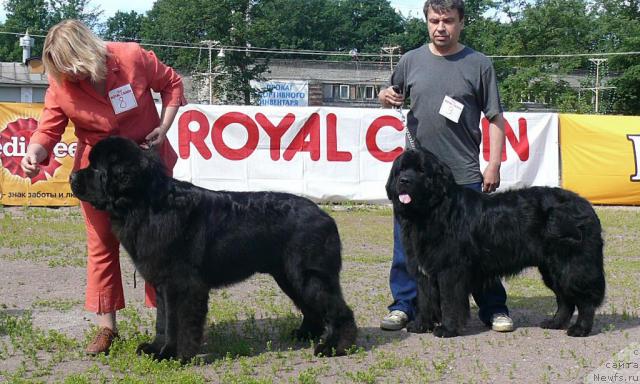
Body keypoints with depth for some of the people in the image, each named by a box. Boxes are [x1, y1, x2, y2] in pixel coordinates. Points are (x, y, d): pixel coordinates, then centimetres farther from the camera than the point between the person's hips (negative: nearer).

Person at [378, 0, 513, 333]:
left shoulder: (478, 65, 1)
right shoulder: (411, 61, 7)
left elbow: (495, 119, 2)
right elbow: (392, 94, 21)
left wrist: (494, 165, -5)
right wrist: (386, 97, -3)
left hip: (465, 174, -2)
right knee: (408, 243, 6)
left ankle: (494, 309, 11)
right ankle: (403, 306, 18)